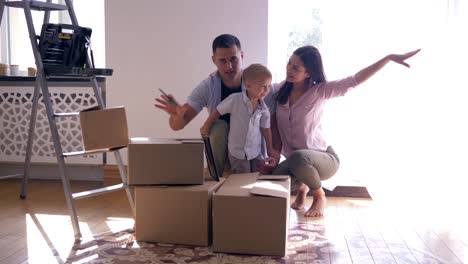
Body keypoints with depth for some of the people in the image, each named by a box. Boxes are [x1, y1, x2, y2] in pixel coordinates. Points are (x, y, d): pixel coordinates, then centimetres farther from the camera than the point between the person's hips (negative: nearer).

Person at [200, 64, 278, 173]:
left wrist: (270, 149, 11)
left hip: (256, 153, 4)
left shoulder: (263, 108, -5)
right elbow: (218, 112, -5)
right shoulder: (235, 99, -17)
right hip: (237, 153, -3)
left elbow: (266, 129, 7)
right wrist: (206, 127, 3)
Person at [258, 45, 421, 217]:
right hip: (294, 161, 5)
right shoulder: (279, 90, -2)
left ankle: (319, 196, -6)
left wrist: (389, 58, -33)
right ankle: (302, 185, 15)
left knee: (297, 158, -40)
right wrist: (274, 157, -8)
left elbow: (355, 80, -24)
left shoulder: (319, 91, -15)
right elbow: (273, 125, 2)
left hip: (325, 159, -4)